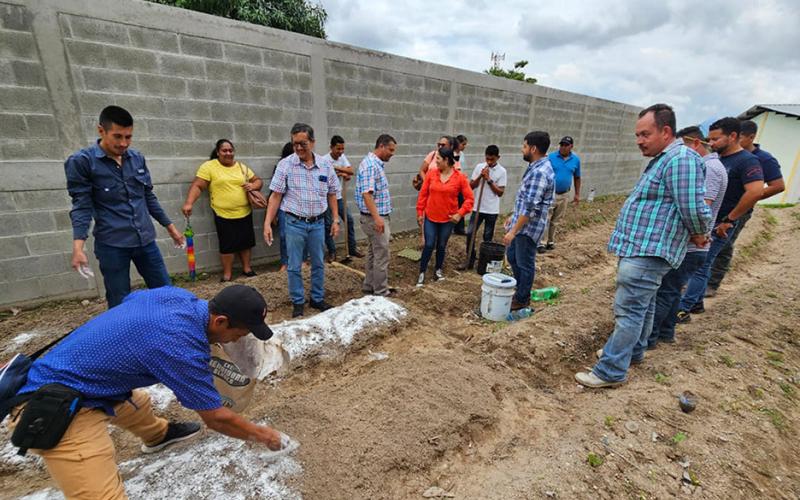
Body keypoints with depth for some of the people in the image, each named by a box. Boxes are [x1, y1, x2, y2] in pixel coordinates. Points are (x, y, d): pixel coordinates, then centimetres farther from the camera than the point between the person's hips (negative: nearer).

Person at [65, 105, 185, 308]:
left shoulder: (138, 158, 7)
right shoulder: (81, 161, -5)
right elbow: (82, 206, -8)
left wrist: (170, 226, 16)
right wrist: (78, 246, -20)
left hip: (145, 240, 4)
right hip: (111, 245, -4)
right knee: (120, 304, 6)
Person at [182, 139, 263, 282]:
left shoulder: (242, 167, 8)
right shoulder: (209, 166, -5)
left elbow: (258, 181, 13)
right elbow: (197, 186, -11)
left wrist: (253, 186, -10)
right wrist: (188, 203, -24)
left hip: (245, 213, 4)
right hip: (224, 215, -4)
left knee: (245, 242, 13)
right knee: (227, 245, 3)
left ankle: (247, 268, 29)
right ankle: (227, 274, 17)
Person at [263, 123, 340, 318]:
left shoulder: (326, 165, 1)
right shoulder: (285, 164, -7)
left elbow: (331, 195, 8)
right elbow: (276, 196, -6)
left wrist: (335, 220, 4)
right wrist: (267, 223, -10)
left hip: (318, 223, 3)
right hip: (295, 223, -2)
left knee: (318, 264, 13)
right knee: (294, 266, 6)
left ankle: (317, 299, 29)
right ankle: (298, 303, 22)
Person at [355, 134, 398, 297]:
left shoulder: (377, 164, 14)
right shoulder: (370, 165, -18)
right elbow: (366, 194, -27)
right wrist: (377, 217, -32)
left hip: (378, 217, 10)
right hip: (375, 218, -10)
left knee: (373, 253, 16)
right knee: (381, 256, -2)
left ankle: (369, 286, 27)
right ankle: (381, 292, 8)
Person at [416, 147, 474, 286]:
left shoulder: (460, 177, -9)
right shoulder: (431, 173, -4)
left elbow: (469, 198, -5)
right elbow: (423, 194, 1)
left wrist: (460, 214, -14)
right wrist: (420, 212, 1)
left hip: (448, 219, 0)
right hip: (430, 218, 1)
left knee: (442, 246, 13)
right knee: (429, 245, 0)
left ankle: (438, 270, 32)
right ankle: (422, 273, 14)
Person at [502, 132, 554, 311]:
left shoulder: (540, 172, -24)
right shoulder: (536, 167, 9)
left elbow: (530, 207, -27)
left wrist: (513, 231, -26)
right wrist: (513, 216, 22)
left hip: (528, 227, -10)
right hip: (520, 222, 10)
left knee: (525, 264, 6)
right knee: (512, 256, 22)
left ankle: (522, 299, 24)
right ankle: (521, 289, 39)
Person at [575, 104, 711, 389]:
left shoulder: (681, 160, -17)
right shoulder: (662, 160, 18)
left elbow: (694, 209, -21)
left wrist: (698, 235, -4)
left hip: (648, 252, -11)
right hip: (642, 248, 11)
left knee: (628, 310, -8)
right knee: (642, 304, 21)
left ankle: (611, 371, 0)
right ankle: (633, 351, 37)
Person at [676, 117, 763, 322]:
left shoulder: (747, 161, -13)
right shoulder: (716, 159, 11)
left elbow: (756, 191, -26)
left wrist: (729, 219, -20)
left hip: (717, 226, -8)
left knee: (700, 266, -4)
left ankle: (682, 310, 2)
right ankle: (697, 302, 29)